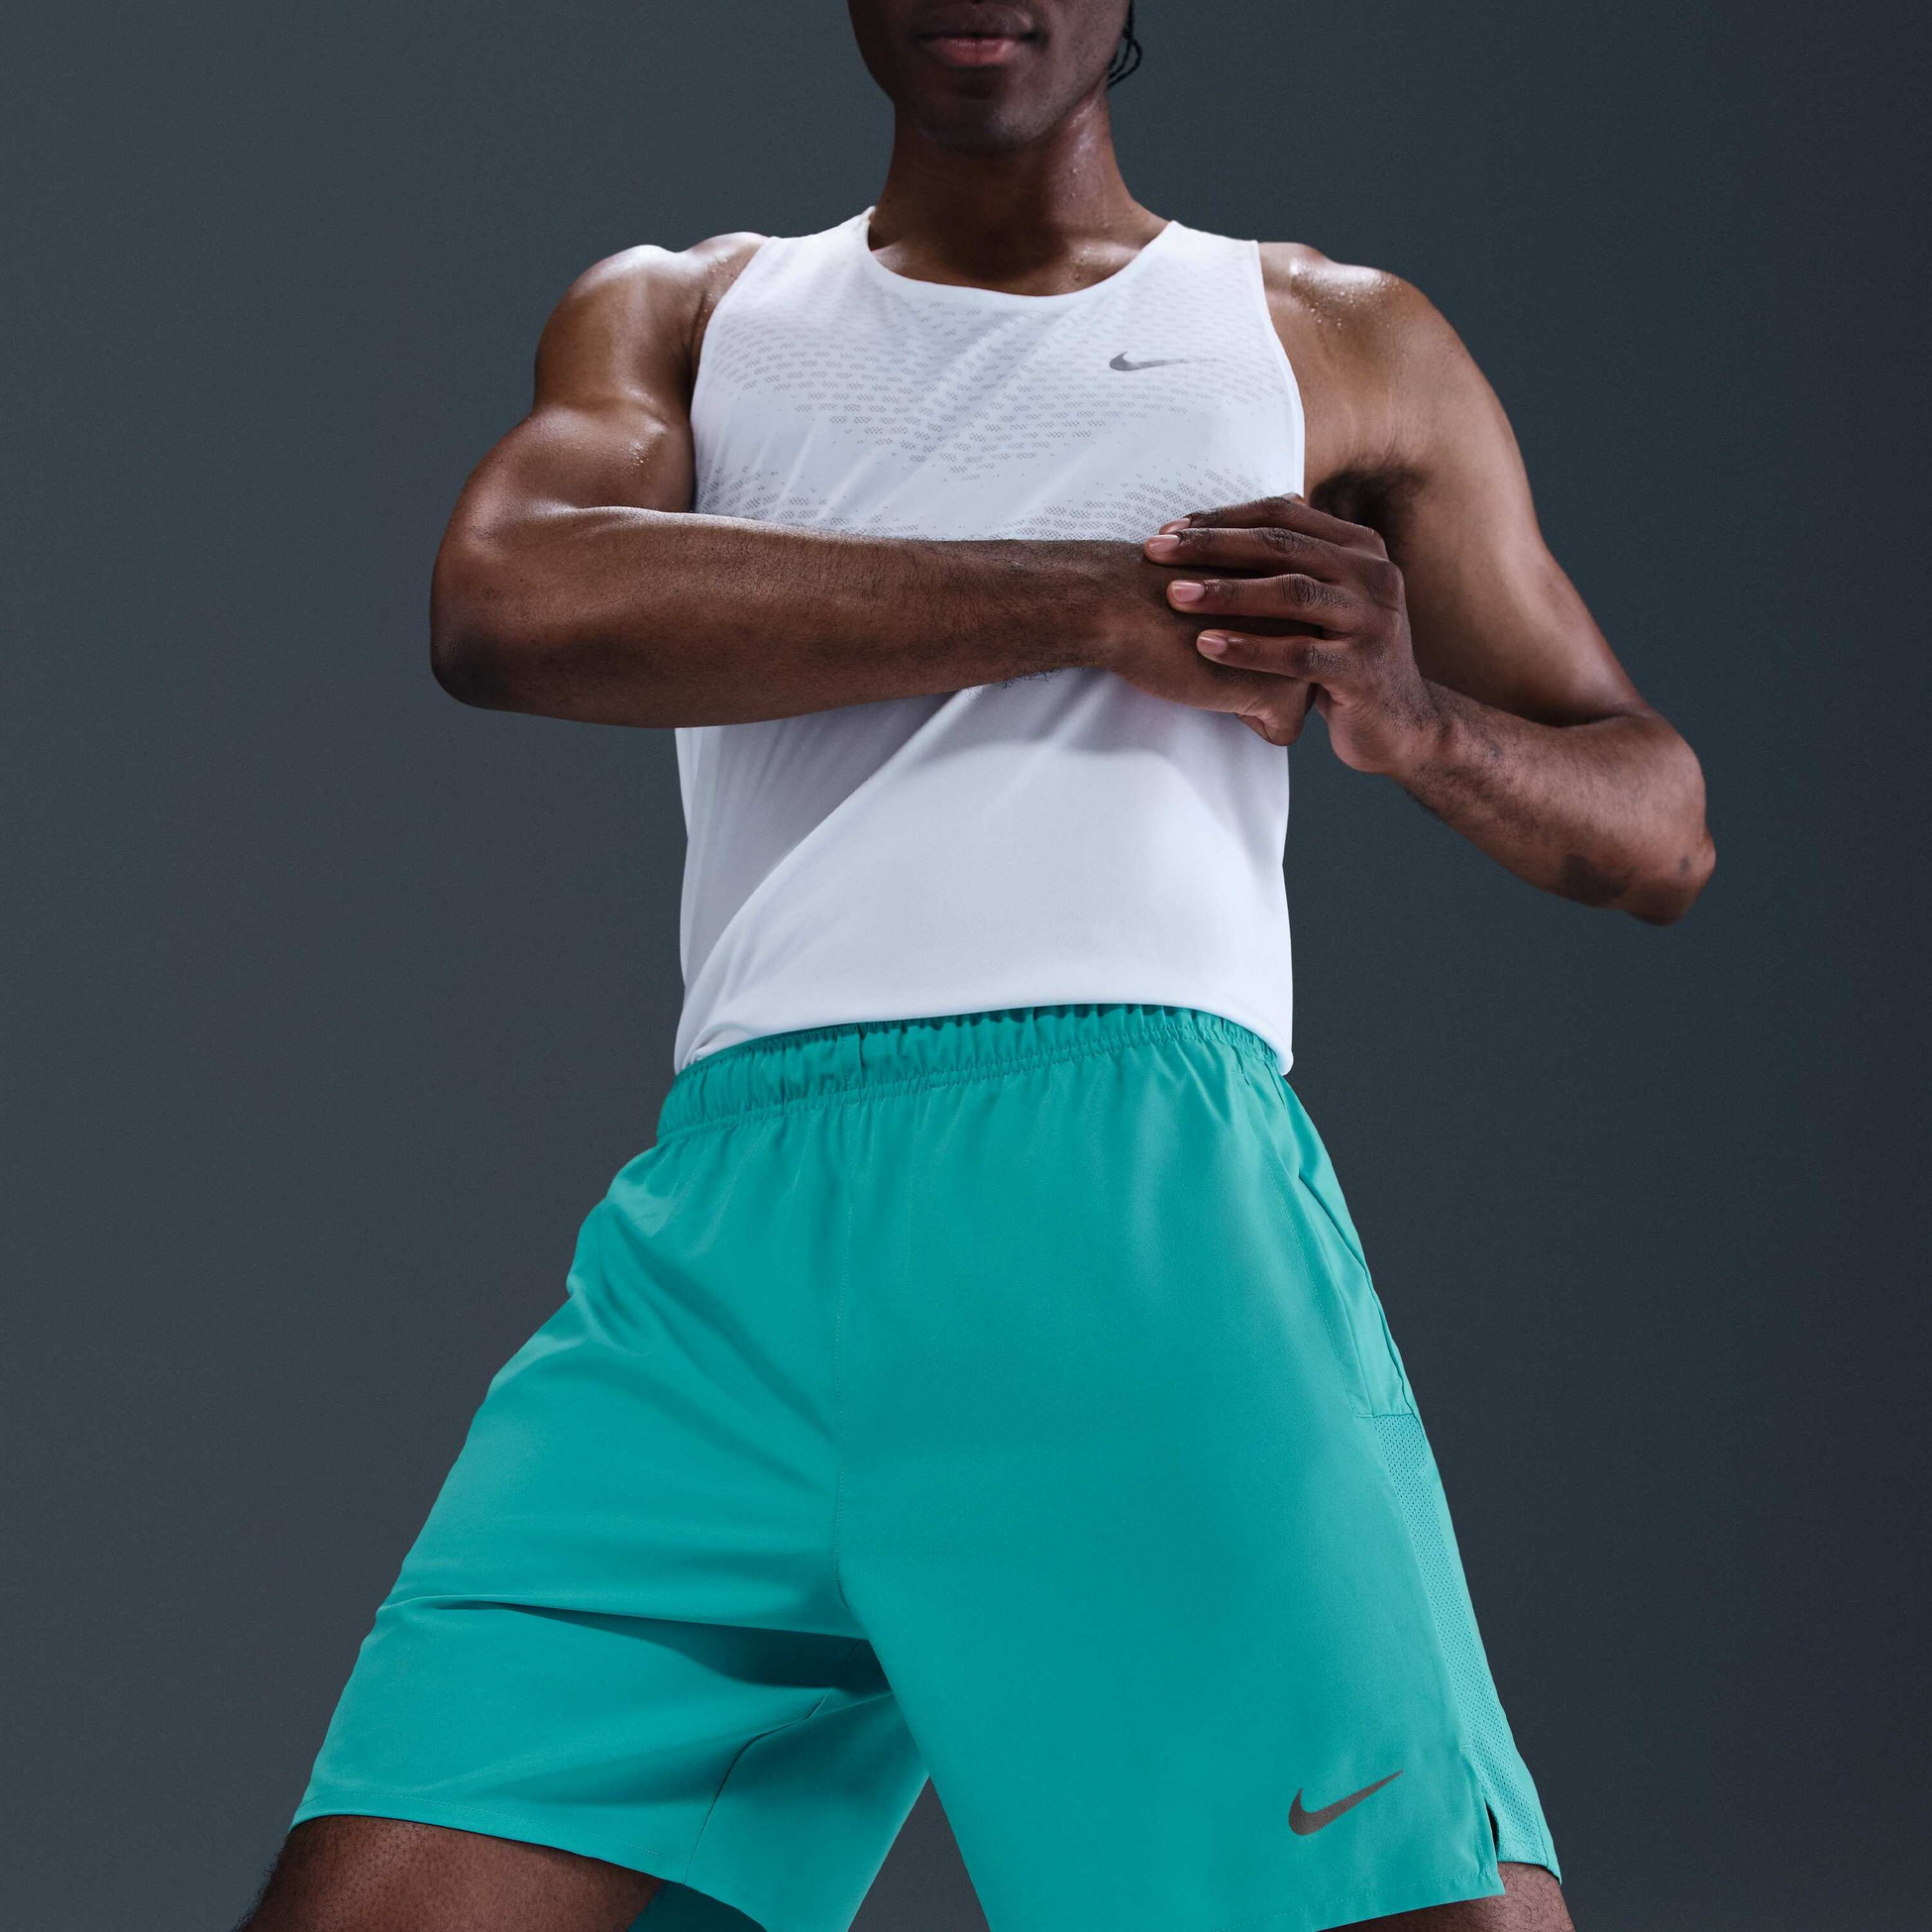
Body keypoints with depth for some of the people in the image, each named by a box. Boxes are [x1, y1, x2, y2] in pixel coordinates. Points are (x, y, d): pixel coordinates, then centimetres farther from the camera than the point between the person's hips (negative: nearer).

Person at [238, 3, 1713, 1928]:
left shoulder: (1338, 342, 24)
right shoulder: (680, 317, 25)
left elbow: (1660, 826, 23)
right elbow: (502, 599, 2)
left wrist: (1414, 718, -1)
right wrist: (1090, 599, -4)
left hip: (1144, 1193, -1)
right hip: (730, 1216, 2)